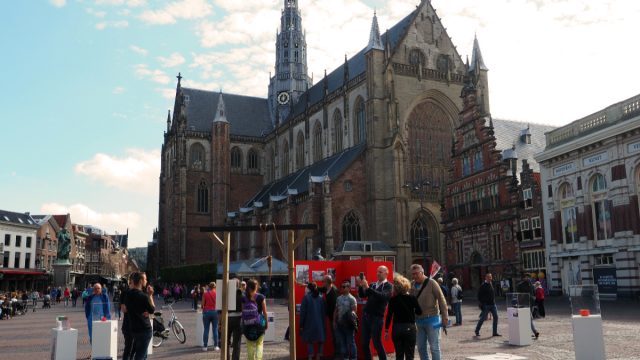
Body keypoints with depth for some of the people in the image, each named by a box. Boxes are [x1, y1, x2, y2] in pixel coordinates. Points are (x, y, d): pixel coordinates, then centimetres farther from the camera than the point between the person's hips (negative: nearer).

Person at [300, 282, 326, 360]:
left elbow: (303, 312, -8)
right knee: (320, 340, 12)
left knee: (309, 341, 6)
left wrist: (301, 324, -3)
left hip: (309, 323, -3)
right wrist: (323, 323, 12)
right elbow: (323, 312, 6)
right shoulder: (321, 298, 3)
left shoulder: (306, 297, -8)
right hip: (320, 323, 3)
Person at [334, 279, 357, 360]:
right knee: (341, 342, 11)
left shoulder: (351, 298, -7)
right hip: (339, 324, 7)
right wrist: (334, 321, 11)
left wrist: (351, 315, -30)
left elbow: (354, 310, -12)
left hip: (348, 324, -7)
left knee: (350, 342, -2)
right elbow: (336, 310, 15)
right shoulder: (338, 298, 12)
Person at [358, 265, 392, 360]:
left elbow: (382, 296, -21)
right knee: (365, 343, 7)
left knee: (377, 343, -3)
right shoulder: (372, 285, 14)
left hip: (377, 318, -5)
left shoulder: (388, 286, -3)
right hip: (366, 316, 6)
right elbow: (362, 295, 9)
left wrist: (368, 287, -27)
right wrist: (361, 285, -9)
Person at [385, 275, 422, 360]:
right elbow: (419, 312, 5)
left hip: (396, 328, 1)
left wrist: (386, 330, 5)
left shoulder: (393, 300, -5)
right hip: (410, 328, -1)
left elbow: (389, 316, -3)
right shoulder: (412, 298, -6)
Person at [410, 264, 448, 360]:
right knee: (421, 347, 11)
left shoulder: (431, 283, -9)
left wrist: (445, 317, -12)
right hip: (419, 320, 5)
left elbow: (441, 300, -9)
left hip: (432, 319, -5)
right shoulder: (412, 285, 6)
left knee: (434, 347, 0)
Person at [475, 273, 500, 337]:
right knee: (482, 318, 1)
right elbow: (479, 296, -10)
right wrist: (482, 304, -15)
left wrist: (494, 302, 14)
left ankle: (495, 332, 7)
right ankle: (477, 331, 17)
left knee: (495, 317, 0)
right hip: (486, 305, -6)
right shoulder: (483, 286, -10)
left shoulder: (491, 284, 12)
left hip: (493, 304, 7)